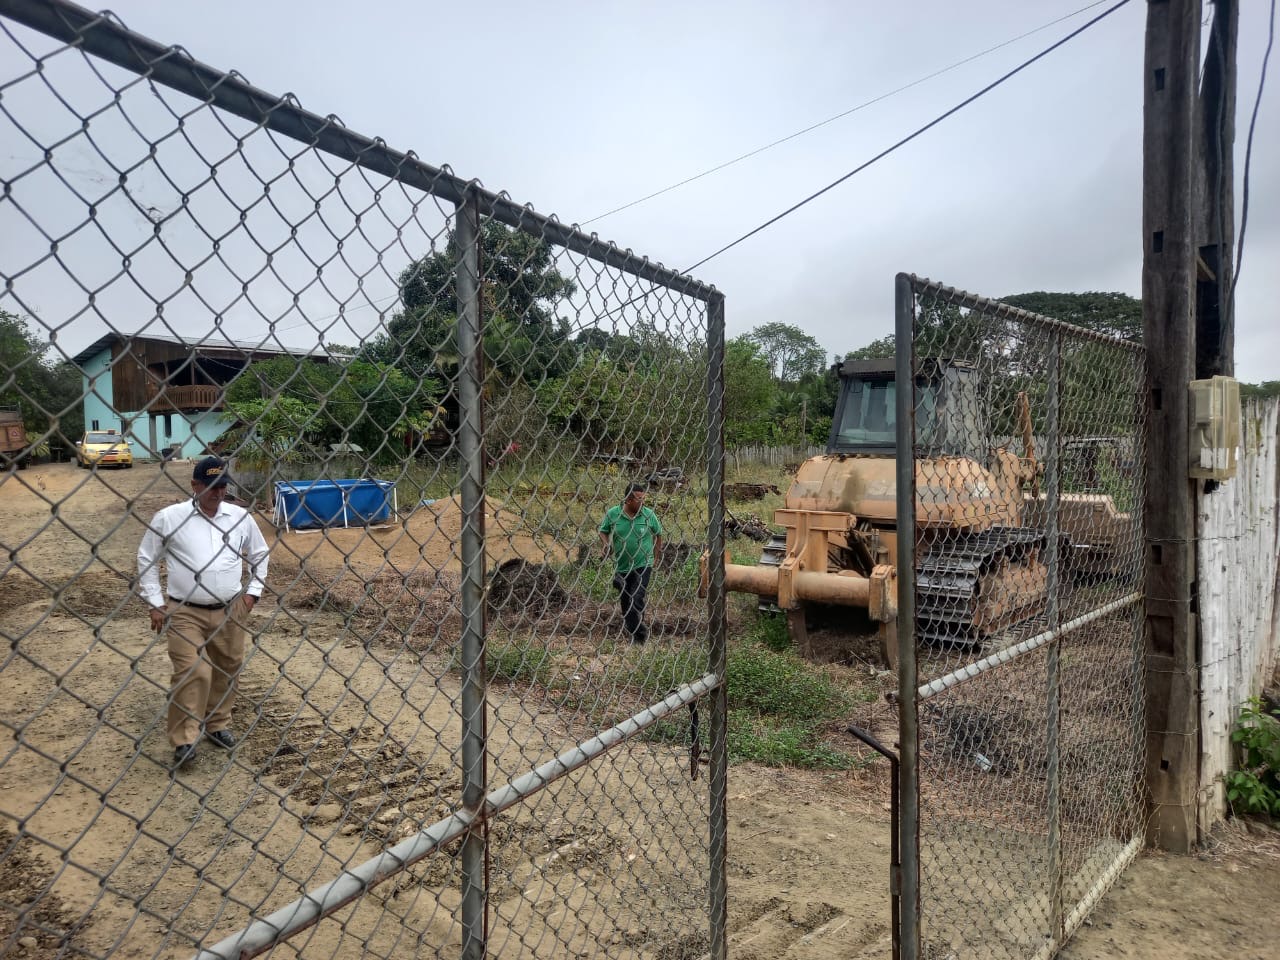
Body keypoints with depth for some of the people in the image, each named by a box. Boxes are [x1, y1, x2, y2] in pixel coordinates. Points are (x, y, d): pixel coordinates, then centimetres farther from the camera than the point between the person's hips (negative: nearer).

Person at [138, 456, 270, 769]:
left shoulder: (241, 517, 1)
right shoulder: (169, 517, -6)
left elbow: (260, 554, 14)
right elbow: (146, 559, 3)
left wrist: (253, 591, 7)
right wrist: (155, 602, -1)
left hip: (231, 610, 3)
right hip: (185, 613, -3)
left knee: (227, 670, 12)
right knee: (193, 673, -11)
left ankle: (217, 724, 31)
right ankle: (184, 740, 1)